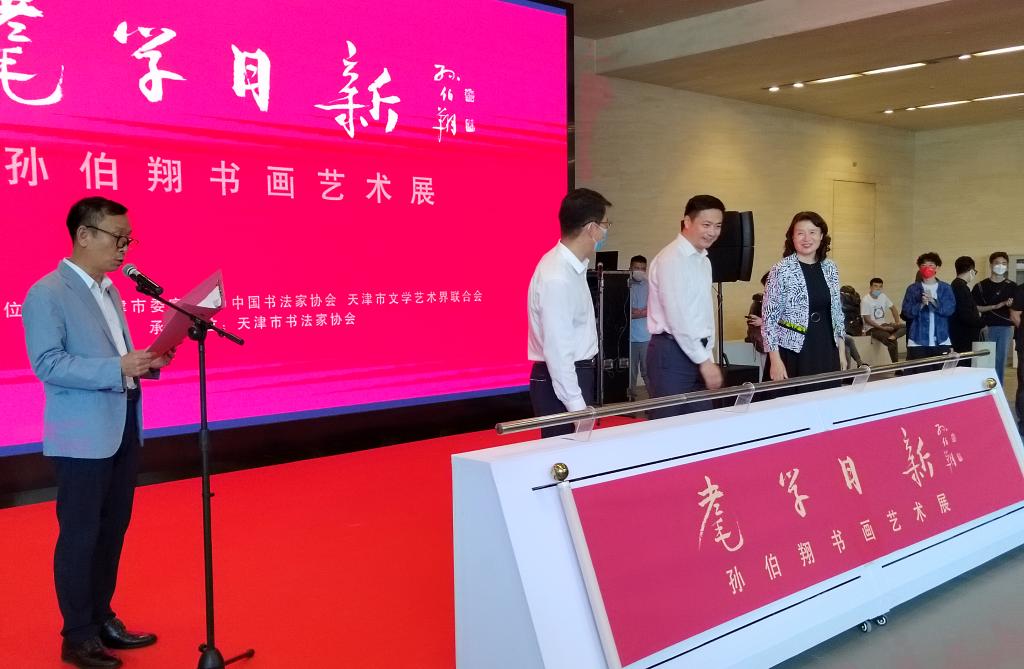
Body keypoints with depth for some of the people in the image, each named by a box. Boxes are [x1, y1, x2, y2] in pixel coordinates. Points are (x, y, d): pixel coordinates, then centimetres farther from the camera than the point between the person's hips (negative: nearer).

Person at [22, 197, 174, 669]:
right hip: (82, 435, -8)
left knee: (113, 529, 16)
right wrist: (118, 367, -26)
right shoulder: (46, 294, -12)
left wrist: (145, 363, -1)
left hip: (123, 428, 8)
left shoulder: (110, 291, 13)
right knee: (80, 534, 3)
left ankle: (101, 619, 31)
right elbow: (47, 363, -20)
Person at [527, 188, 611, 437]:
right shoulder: (557, 278, -22)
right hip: (560, 380, -9)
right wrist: (577, 406, -22)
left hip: (578, 373, 9)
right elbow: (556, 350, -24)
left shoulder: (573, 266, 8)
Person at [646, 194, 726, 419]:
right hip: (673, 353, -9)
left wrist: (707, 356, 12)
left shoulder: (704, 260, 15)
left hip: (697, 350, 9)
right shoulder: (672, 259, -14)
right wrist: (704, 361, -15)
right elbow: (678, 318, -18)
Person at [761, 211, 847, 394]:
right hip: (793, 353, -5)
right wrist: (775, 360, -13)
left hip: (826, 352, 5)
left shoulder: (830, 268, 8)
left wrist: (841, 350, 13)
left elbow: (837, 312, 15)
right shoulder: (781, 270, -9)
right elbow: (769, 317, -9)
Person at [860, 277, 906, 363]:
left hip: (884, 325, 7)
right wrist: (882, 328, -19)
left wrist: (897, 322, 1)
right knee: (892, 342, -27)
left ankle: (893, 336, -34)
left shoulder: (883, 296, 5)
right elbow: (867, 320, -16)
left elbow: (893, 308, 17)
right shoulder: (865, 301, -14)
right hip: (872, 328, -7)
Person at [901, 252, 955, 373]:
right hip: (918, 342, -1)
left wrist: (933, 301, -21)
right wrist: (921, 305, -17)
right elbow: (906, 313, -1)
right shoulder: (912, 289, 5)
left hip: (941, 341, 1)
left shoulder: (945, 288, 7)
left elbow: (950, 309, -5)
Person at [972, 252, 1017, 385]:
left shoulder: (1012, 286, 7)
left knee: (1001, 361, 5)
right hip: (987, 328, -2)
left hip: (1006, 328, 2)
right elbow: (975, 308, -3)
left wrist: (1011, 305, -15)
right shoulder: (981, 286, 1)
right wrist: (995, 306, -13)